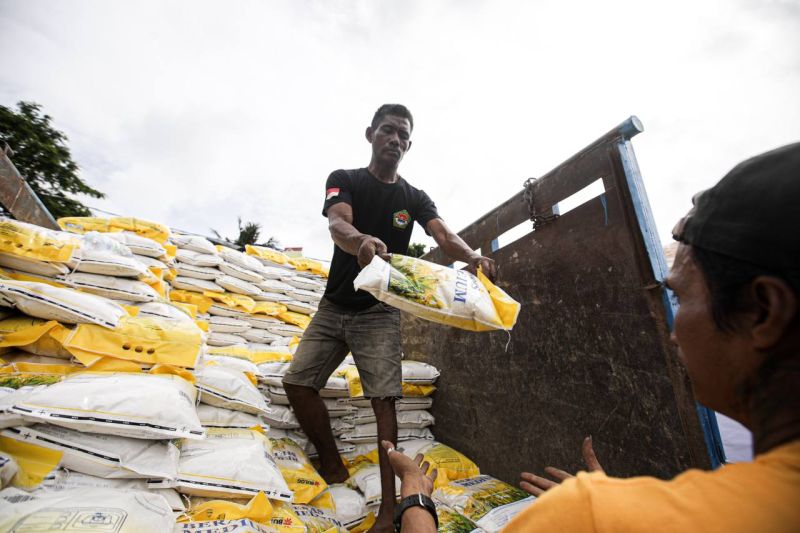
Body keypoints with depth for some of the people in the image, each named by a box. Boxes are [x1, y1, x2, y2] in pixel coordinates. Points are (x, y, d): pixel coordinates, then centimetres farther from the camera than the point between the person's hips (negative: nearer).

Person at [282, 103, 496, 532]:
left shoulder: (415, 198, 6)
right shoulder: (344, 180, 1)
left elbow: (444, 235, -11)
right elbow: (337, 224, -21)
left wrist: (470, 256, -36)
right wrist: (363, 241, -46)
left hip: (379, 312, -1)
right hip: (335, 305, 2)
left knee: (383, 399, -9)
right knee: (297, 381, -2)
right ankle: (332, 465, 19)